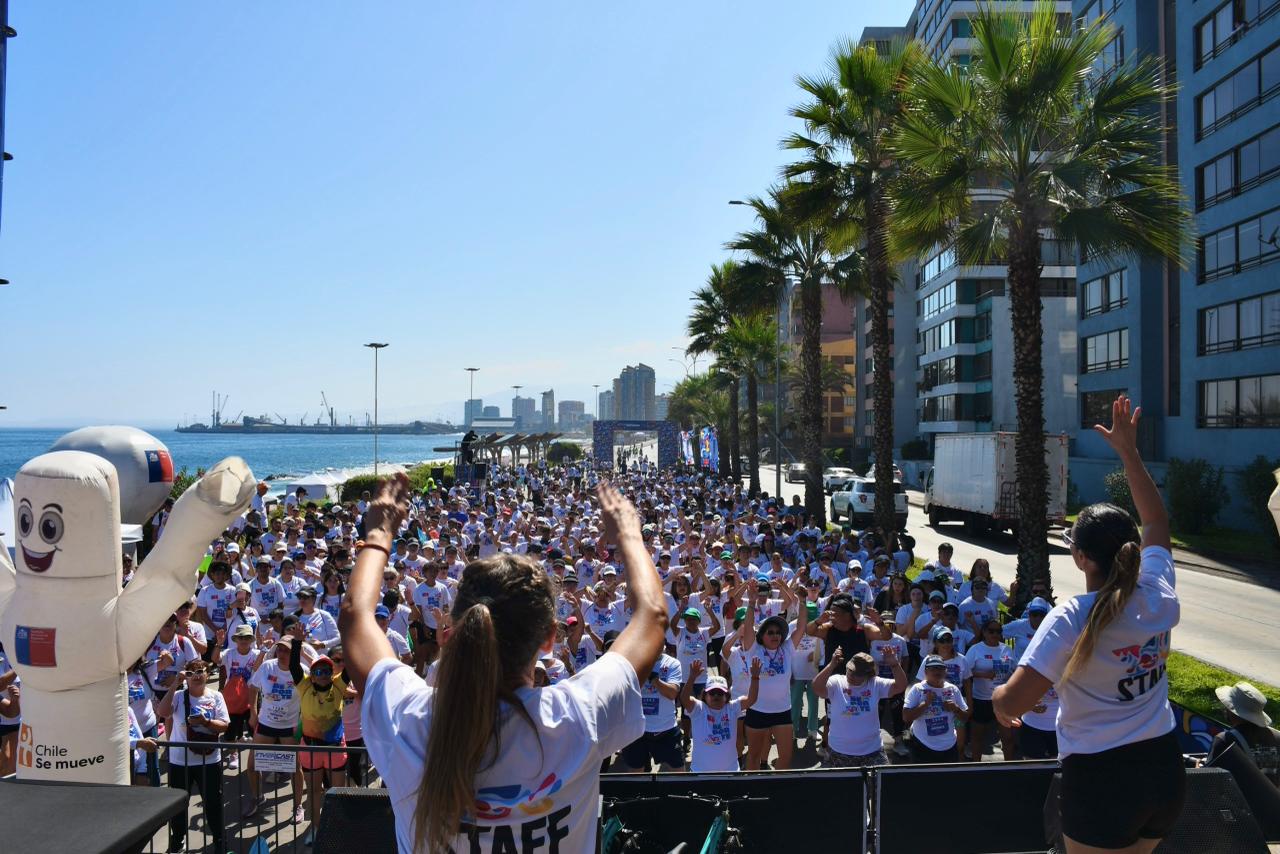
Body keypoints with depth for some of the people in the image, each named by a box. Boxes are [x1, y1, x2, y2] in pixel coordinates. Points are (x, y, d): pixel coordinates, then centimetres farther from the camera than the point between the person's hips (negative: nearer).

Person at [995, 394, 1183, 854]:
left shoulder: (1071, 619, -23)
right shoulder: (1159, 596, -7)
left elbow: (1014, 702, -27)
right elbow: (1157, 522, 12)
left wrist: (997, 697, -3)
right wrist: (1130, 452, 14)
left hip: (1100, 779, -6)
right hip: (1165, 768, 6)